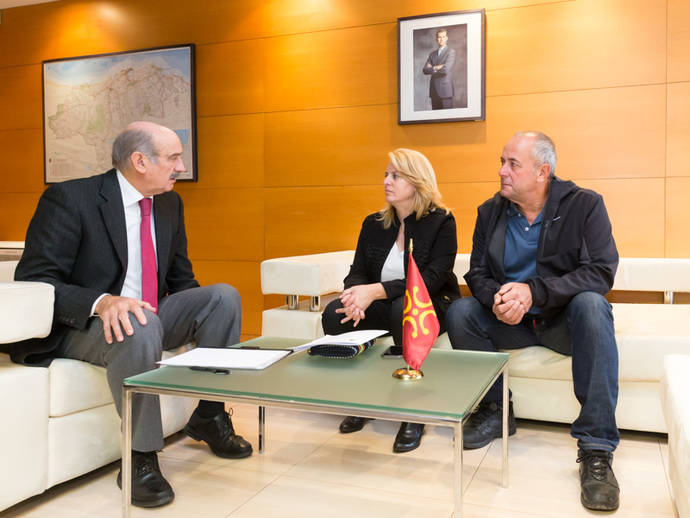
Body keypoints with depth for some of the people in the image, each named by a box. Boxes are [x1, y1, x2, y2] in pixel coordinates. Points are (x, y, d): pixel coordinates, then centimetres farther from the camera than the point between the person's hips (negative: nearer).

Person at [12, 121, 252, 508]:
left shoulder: (170, 203, 7)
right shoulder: (69, 199, -14)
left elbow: (180, 279, 14)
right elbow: (34, 282, -19)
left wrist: (206, 314, -7)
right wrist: (102, 302, -37)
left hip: (151, 318, 7)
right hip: (75, 328, -7)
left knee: (224, 296, -13)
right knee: (140, 326, -38)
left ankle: (209, 418, -1)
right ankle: (140, 459, -22)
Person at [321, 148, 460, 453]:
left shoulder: (441, 222, -6)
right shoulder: (373, 224, 10)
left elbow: (431, 280, -17)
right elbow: (358, 272, 5)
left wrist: (375, 291, -28)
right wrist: (355, 294, -21)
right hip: (385, 307, 5)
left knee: (404, 308, -39)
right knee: (334, 313, -23)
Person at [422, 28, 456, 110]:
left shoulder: (451, 52, 0)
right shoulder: (432, 54, 17)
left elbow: (446, 69, -14)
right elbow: (425, 70, 5)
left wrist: (432, 68, -1)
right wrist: (437, 68, -8)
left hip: (445, 90, -5)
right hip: (434, 91, 5)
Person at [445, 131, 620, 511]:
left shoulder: (584, 204, -9)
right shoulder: (490, 212, 1)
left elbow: (602, 271, -19)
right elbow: (477, 273, 1)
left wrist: (532, 291, -30)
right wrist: (497, 299, -24)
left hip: (563, 318, -2)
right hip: (511, 322, 3)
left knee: (592, 304, -35)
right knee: (459, 312, -21)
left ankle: (596, 448, -32)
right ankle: (494, 409, -1)